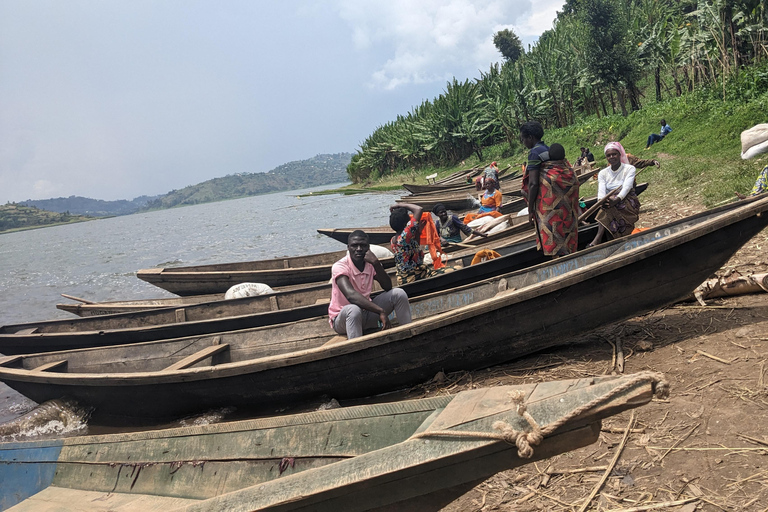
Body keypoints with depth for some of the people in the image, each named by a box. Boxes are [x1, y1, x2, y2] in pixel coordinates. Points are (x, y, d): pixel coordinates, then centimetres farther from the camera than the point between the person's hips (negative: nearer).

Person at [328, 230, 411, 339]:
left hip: (367, 313, 6)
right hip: (342, 318, -6)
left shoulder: (370, 263, -2)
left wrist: (376, 264, -24)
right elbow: (351, 295, -36)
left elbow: (388, 287, -9)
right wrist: (381, 311, -43)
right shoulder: (339, 267, -21)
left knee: (399, 293, -8)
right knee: (354, 310, -41)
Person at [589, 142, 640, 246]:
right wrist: (601, 200, -33)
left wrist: (616, 199, -38)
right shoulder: (603, 173, 10)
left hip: (628, 204, -3)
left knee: (608, 208, -34)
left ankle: (598, 238, -47)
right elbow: (601, 190, -8)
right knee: (606, 204, -33)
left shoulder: (630, 169, 1)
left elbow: (627, 187, -17)